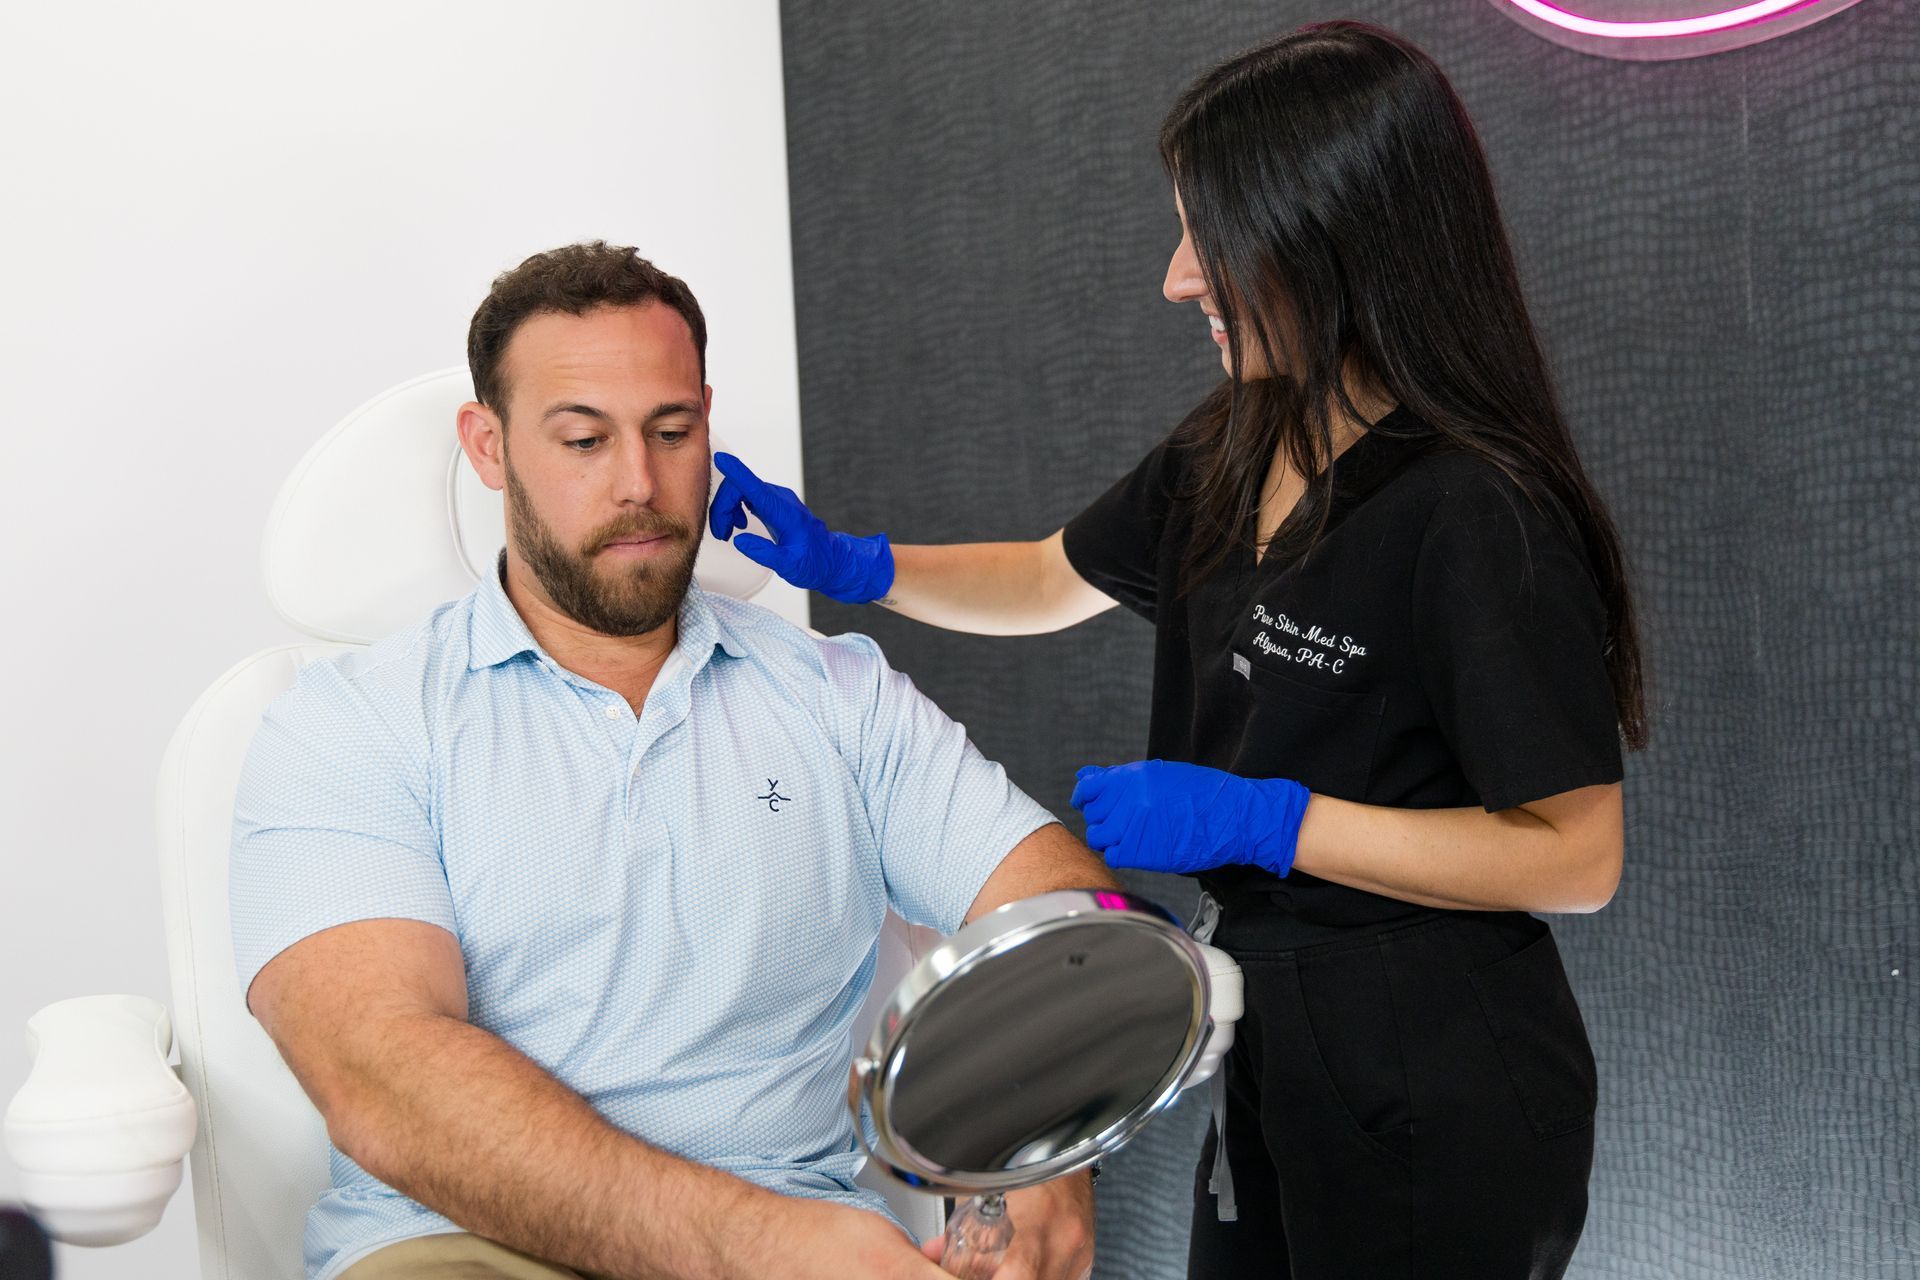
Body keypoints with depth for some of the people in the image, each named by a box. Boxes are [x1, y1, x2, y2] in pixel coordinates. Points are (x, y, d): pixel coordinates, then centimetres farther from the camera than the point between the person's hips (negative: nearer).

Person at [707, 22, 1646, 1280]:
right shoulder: (1227, 458, 3)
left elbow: (1576, 855, -22)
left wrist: (1257, 821, -23)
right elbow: (1053, 581, 20)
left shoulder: (1479, 515, -23)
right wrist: (845, 560, 6)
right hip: (1273, 1042, 8)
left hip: (1431, 1092, -8)